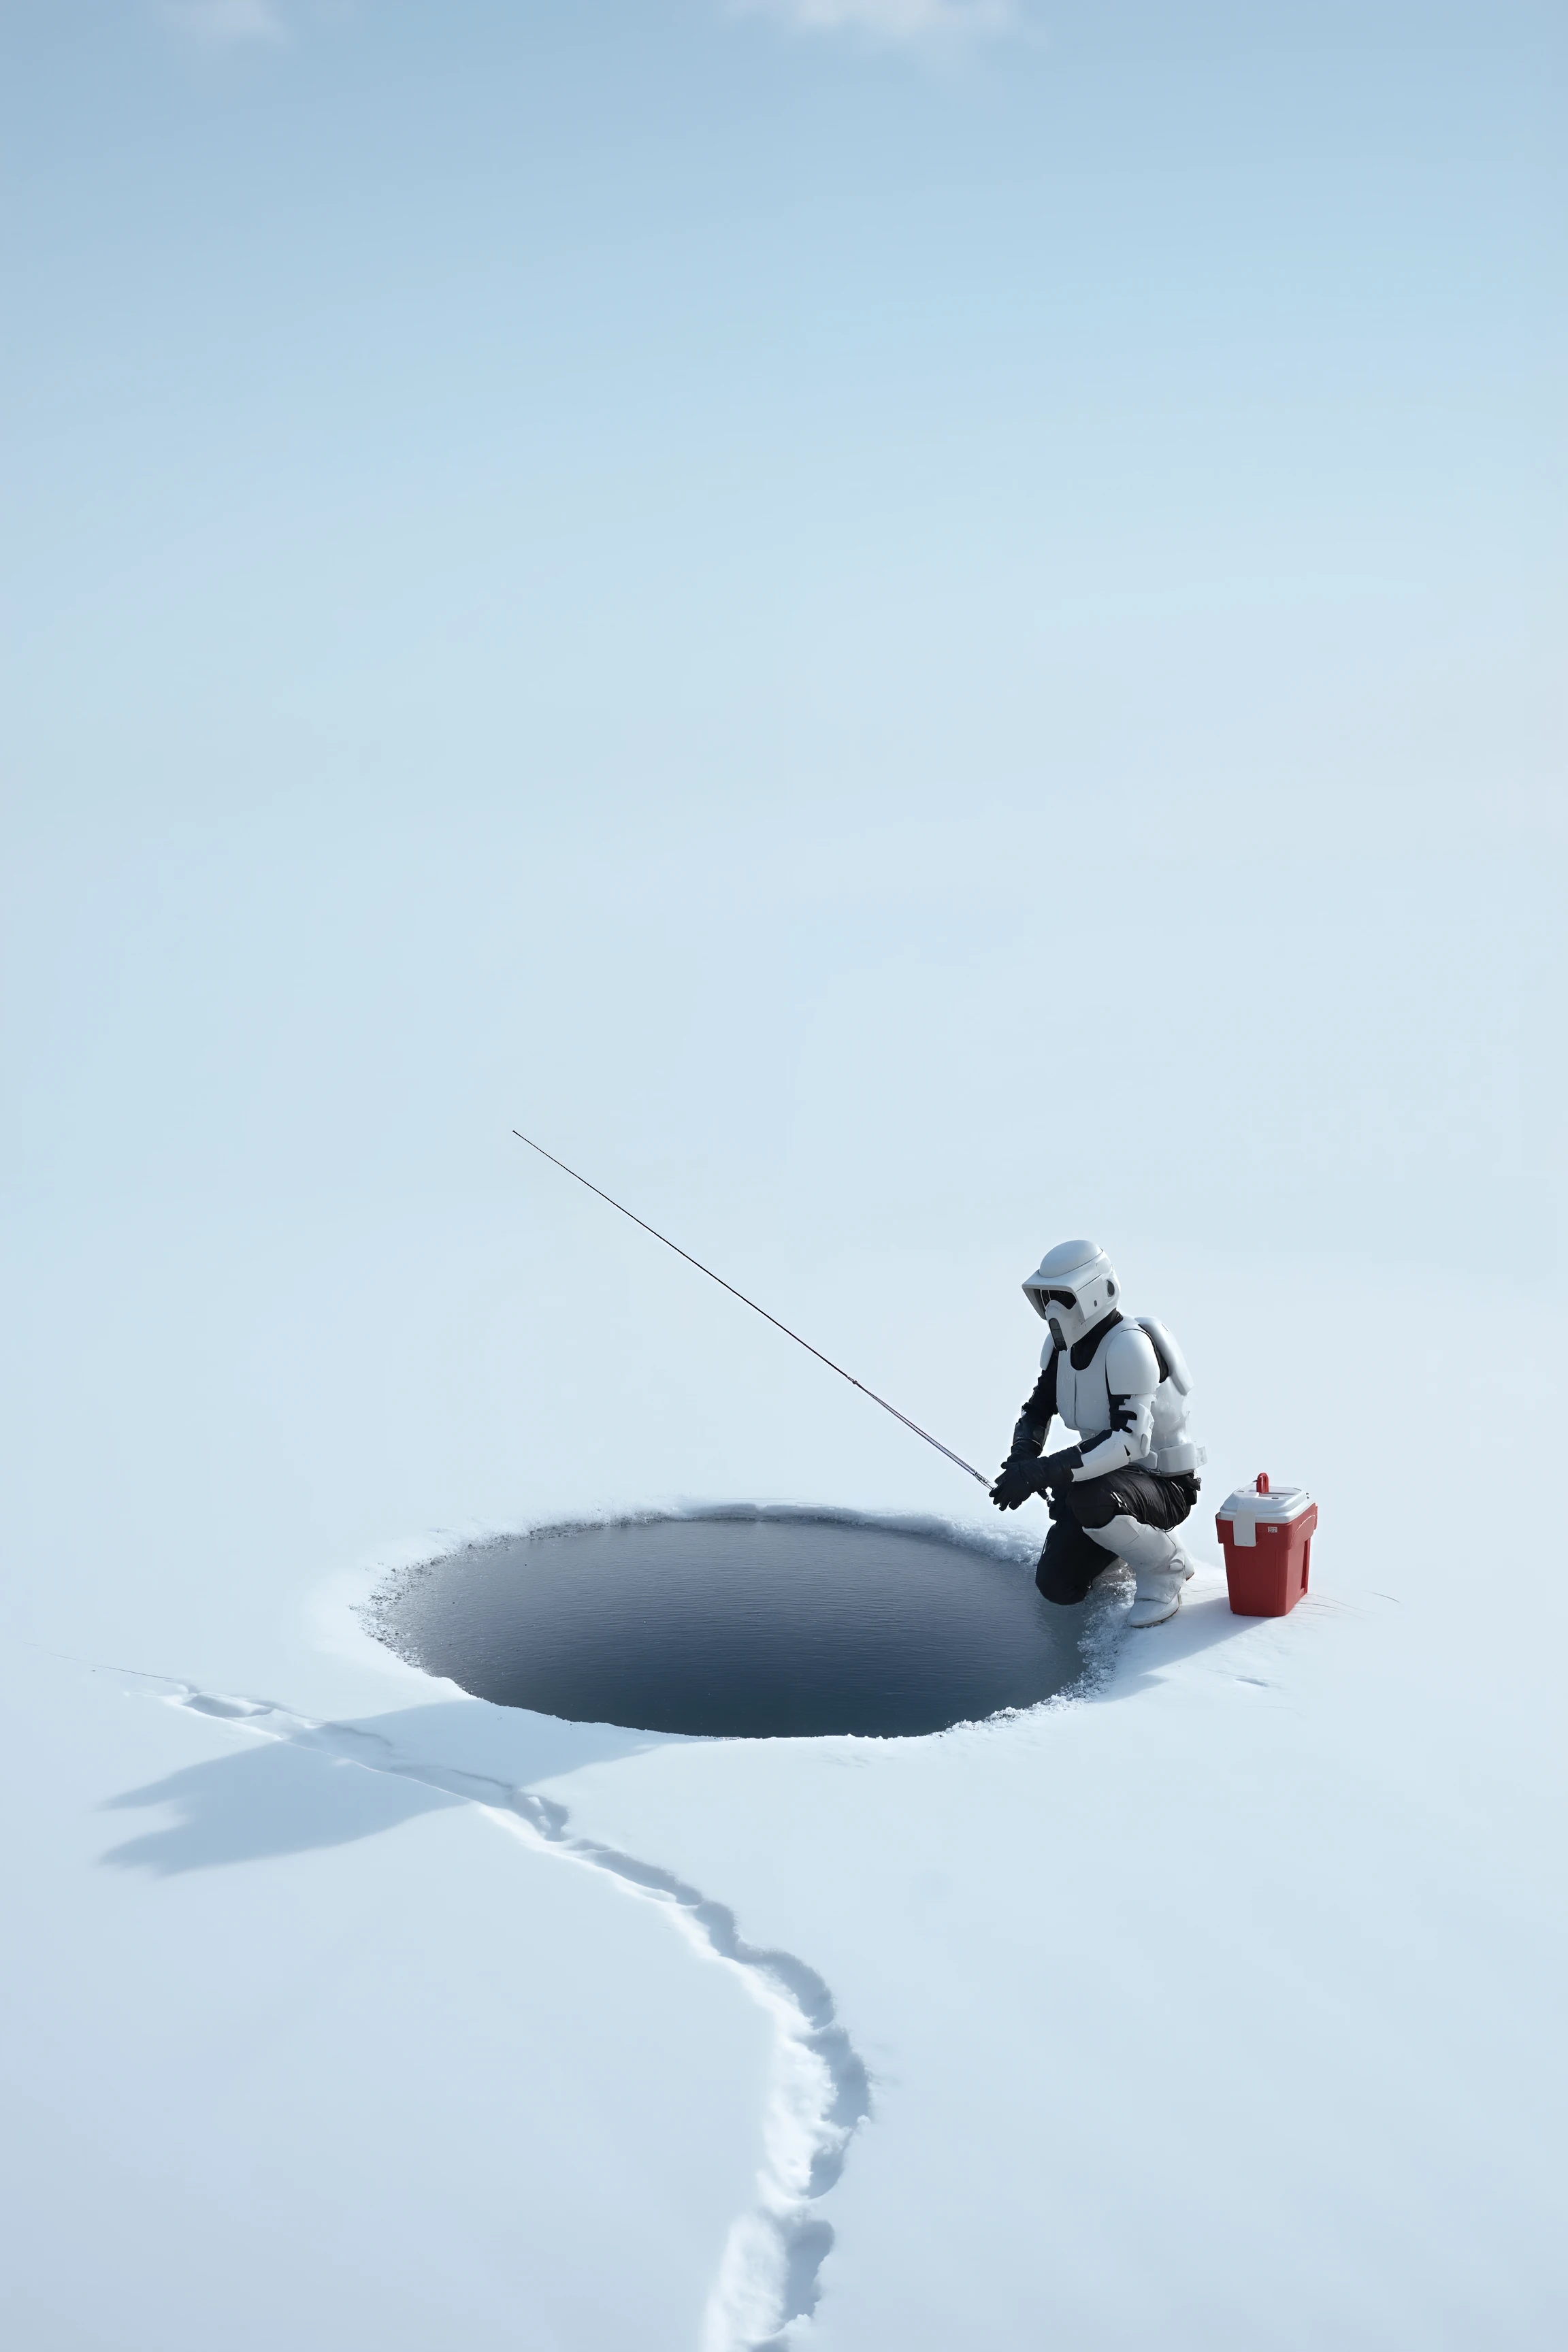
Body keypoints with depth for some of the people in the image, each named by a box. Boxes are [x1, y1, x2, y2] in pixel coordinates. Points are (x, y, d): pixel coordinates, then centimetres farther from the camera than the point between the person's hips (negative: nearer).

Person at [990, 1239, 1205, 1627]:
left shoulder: (1128, 1345, -28)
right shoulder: (1061, 1344, -1)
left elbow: (1131, 1440, -36)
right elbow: (1038, 1410, 9)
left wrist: (1046, 1471, -42)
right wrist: (1021, 1462, -14)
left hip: (1164, 1485, -8)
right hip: (1106, 1477, 8)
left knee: (1091, 1501, -39)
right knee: (1058, 1588, 6)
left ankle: (1164, 1568, -11)